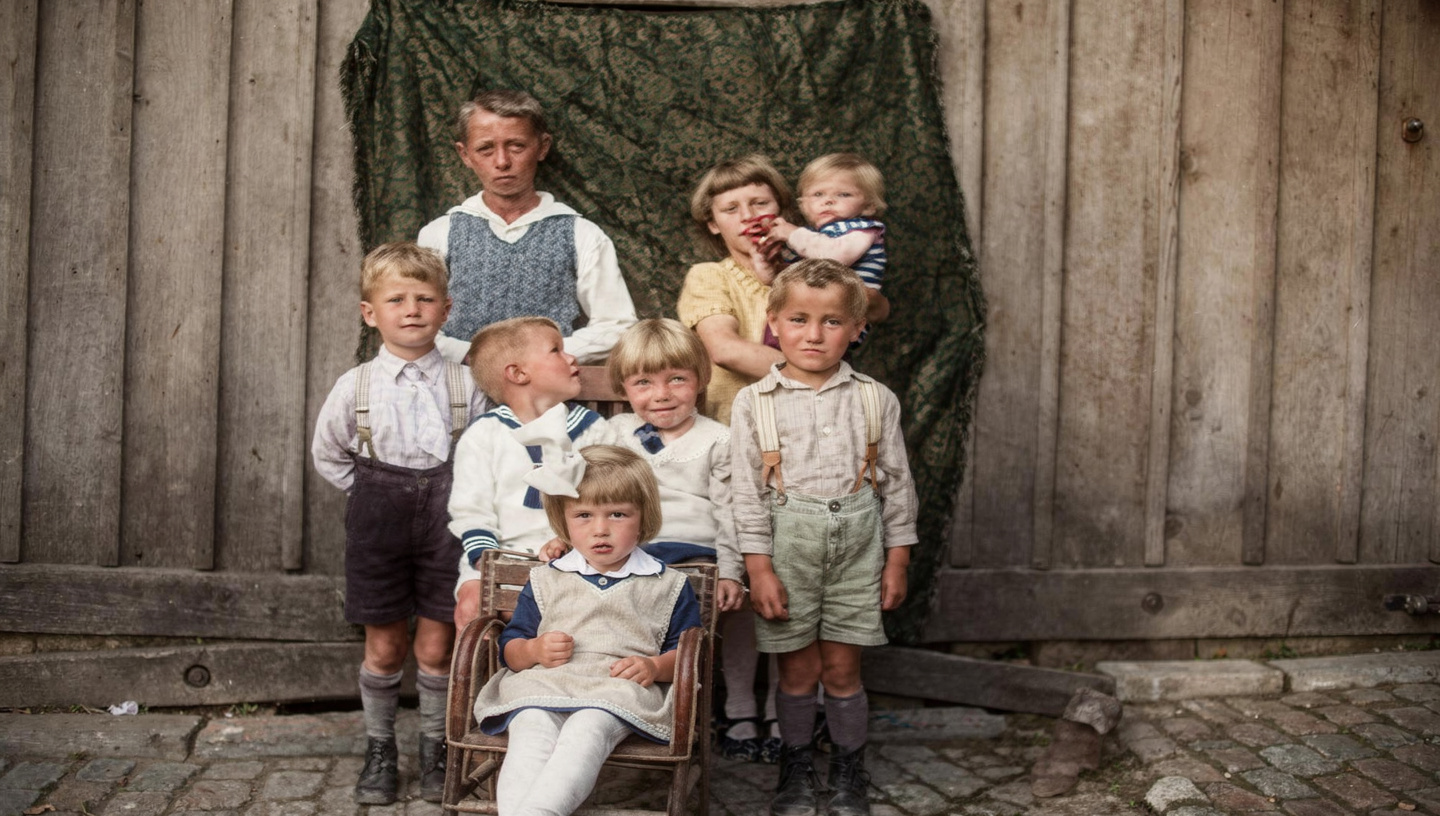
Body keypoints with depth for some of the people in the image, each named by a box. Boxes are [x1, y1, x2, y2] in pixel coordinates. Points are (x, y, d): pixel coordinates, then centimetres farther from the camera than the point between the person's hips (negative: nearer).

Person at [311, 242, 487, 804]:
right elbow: (327, 454, 11)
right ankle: (379, 749, 26)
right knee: (384, 648, 7)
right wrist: (371, 495, 6)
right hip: (378, 523, 1)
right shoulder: (355, 386, -1)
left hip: (445, 520, 0)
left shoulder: (463, 385, -3)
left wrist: (455, 499, 0)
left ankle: (435, 749, 23)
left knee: (437, 647, 5)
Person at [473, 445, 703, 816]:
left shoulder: (668, 586, 16)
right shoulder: (545, 581, 21)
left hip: (621, 691, -2)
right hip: (541, 687, 2)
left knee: (586, 730, -36)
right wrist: (534, 650, 0)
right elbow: (509, 648, 23)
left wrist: (656, 666, -6)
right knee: (531, 729, -32)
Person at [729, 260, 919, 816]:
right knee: (799, 669, 8)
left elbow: (897, 482, 7)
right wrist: (759, 567, -7)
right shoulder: (755, 402, -2)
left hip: (857, 545, 1)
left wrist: (897, 561, 5)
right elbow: (748, 490, -3)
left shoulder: (875, 400, 3)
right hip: (789, 543, -1)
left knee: (842, 667, 8)